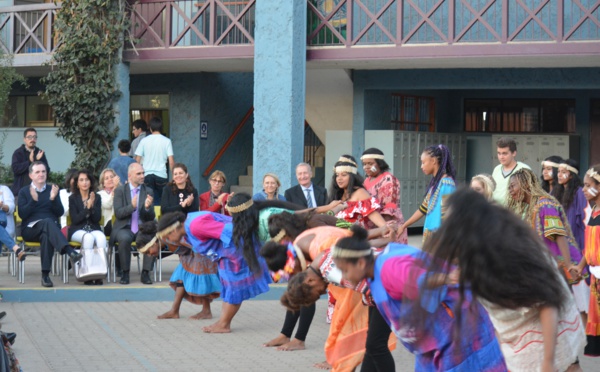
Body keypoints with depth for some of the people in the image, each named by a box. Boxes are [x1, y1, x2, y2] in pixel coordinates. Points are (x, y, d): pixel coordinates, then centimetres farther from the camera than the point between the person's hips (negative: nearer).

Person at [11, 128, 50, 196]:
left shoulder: (40, 153, 10)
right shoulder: (18, 153, 2)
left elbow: (47, 171, 4)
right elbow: (15, 169, -11)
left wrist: (38, 160, -12)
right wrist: (29, 162, -19)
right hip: (21, 190, -2)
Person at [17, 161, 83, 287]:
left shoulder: (52, 189, 19)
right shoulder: (24, 192, 14)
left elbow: (60, 213, 7)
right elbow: (22, 214, -2)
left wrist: (53, 199, -10)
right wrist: (33, 200, -16)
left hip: (51, 228, 2)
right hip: (31, 229, -2)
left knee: (46, 236, -38)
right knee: (47, 221, -38)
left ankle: (45, 274, -47)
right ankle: (70, 251, -58)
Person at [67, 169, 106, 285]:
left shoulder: (96, 198, 11)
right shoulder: (73, 198, 6)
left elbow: (97, 219, 2)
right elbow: (75, 219, -4)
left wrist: (92, 206, -13)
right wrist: (87, 207, -14)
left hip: (94, 229, 2)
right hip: (77, 231, -2)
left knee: (101, 237, -34)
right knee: (88, 237, -37)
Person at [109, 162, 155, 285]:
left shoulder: (148, 191, 9)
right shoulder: (120, 191, 3)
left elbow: (151, 217, 6)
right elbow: (118, 213, -8)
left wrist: (147, 207, -17)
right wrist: (132, 206, -26)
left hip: (142, 228, 2)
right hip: (125, 228, -2)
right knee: (124, 238, -36)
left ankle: (145, 273, -19)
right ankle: (125, 273, -20)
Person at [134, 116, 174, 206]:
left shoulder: (144, 141, 2)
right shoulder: (166, 141, -1)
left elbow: (137, 160, 3)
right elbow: (171, 161, -5)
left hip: (147, 175, 1)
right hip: (161, 175, -1)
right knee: (160, 201, 5)